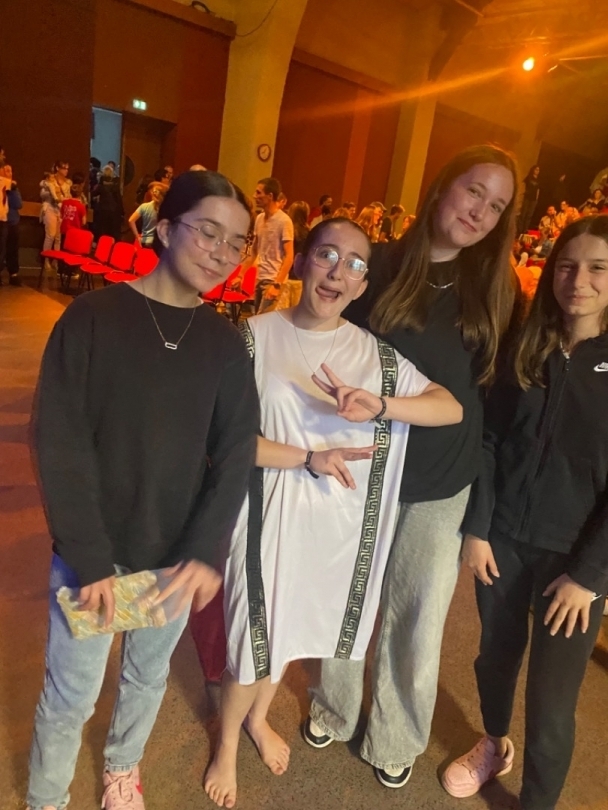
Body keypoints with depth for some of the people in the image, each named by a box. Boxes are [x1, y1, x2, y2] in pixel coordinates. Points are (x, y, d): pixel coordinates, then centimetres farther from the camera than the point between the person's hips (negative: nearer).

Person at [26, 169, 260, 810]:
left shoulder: (225, 343, -1)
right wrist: (90, 558, -16)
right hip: (92, 554, -2)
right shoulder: (93, 316, -10)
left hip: (177, 555, 3)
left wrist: (206, 550, -13)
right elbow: (58, 443, -12)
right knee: (72, 692, 11)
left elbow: (235, 454, -2)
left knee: (148, 677, 21)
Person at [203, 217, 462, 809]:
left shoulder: (374, 352, -2)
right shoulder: (258, 335, -10)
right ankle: (227, 743, 43)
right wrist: (308, 458, -22)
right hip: (272, 511, -3)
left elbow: (452, 409, -6)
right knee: (256, 637, 10)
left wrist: (379, 407, -23)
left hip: (339, 519, 3)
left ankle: (259, 717, 54)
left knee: (293, 628, 23)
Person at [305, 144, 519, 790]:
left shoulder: (496, 291, 1)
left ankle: (394, 739, 43)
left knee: (417, 617, 15)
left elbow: (497, 390, 7)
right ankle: (334, 710, 47)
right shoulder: (376, 265, -6)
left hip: (441, 483, 2)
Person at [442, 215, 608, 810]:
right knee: (496, 653, 20)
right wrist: (476, 527, -3)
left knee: (551, 701, 5)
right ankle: (494, 745, 49)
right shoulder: (526, 348, 0)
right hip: (505, 537, 3)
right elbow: (490, 440, 1)